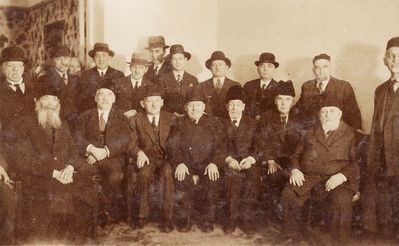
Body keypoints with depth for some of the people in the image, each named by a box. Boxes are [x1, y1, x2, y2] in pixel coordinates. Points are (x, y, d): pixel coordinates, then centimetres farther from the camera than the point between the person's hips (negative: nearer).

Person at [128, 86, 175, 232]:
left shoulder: (170, 119, 9)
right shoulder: (136, 120, 9)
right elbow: (131, 144, 4)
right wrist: (140, 153, -18)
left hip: (166, 158, 0)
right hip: (146, 159, 0)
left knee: (167, 171, -35)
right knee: (144, 172, -34)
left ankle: (167, 218, -26)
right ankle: (143, 214, -17)